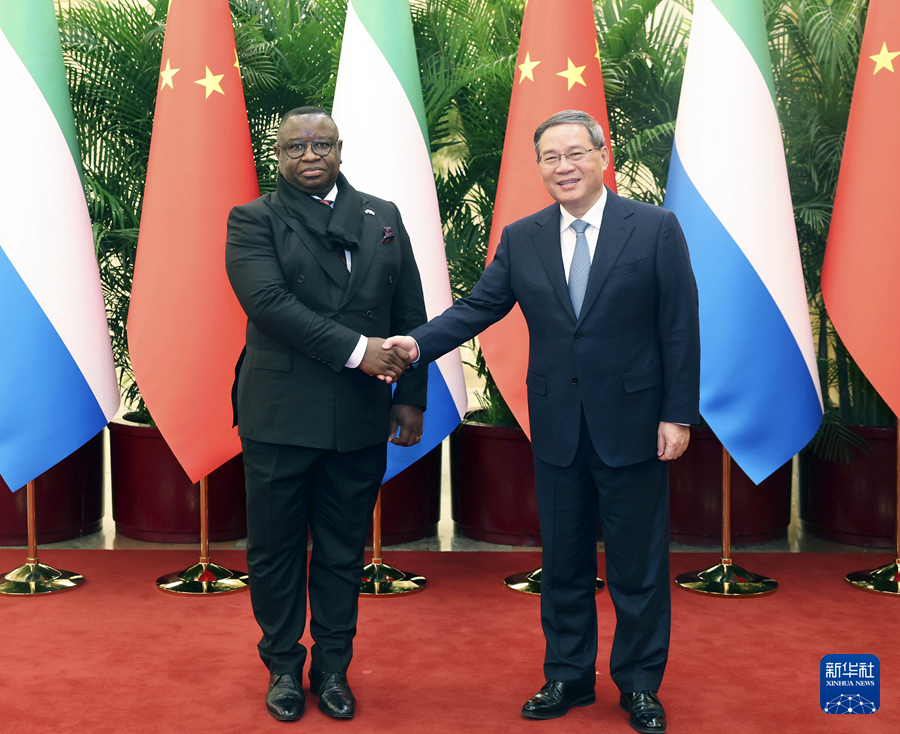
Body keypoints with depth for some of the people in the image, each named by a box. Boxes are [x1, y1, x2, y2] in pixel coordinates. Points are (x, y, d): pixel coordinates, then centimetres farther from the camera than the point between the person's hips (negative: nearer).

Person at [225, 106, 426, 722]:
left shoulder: (383, 218, 11)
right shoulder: (254, 221, 0)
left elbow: (410, 314, 10)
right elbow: (268, 302, -16)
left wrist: (411, 396, 5)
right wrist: (355, 349, -20)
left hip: (361, 418, 3)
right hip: (280, 415, -2)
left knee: (344, 550, 11)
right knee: (276, 549, 8)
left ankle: (333, 669, 26)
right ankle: (284, 667, 26)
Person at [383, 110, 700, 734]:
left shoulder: (655, 228, -5)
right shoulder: (521, 239, 5)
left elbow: (680, 328, -6)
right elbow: (479, 307, 1)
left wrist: (679, 415, -10)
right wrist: (419, 343, -16)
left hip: (632, 424, -3)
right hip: (557, 427, 3)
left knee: (638, 564, 8)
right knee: (563, 563, 14)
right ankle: (568, 677, 31)